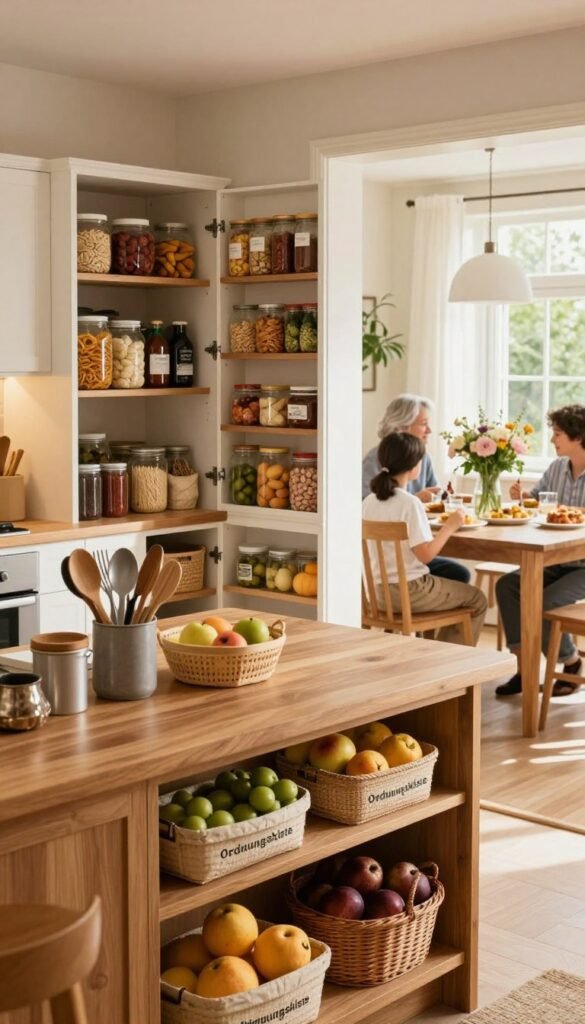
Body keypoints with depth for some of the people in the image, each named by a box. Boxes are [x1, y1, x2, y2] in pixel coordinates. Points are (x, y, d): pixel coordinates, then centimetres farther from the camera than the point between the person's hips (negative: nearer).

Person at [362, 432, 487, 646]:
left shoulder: (368, 502, 1)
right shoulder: (410, 503, -19)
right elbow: (426, 554, -22)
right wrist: (450, 526, -11)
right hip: (408, 591, -8)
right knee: (477, 600, 11)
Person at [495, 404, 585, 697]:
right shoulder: (556, 468, 7)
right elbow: (536, 497, 22)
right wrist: (521, 496, 1)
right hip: (556, 562, 7)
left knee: (546, 602, -26)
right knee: (507, 585, -12)